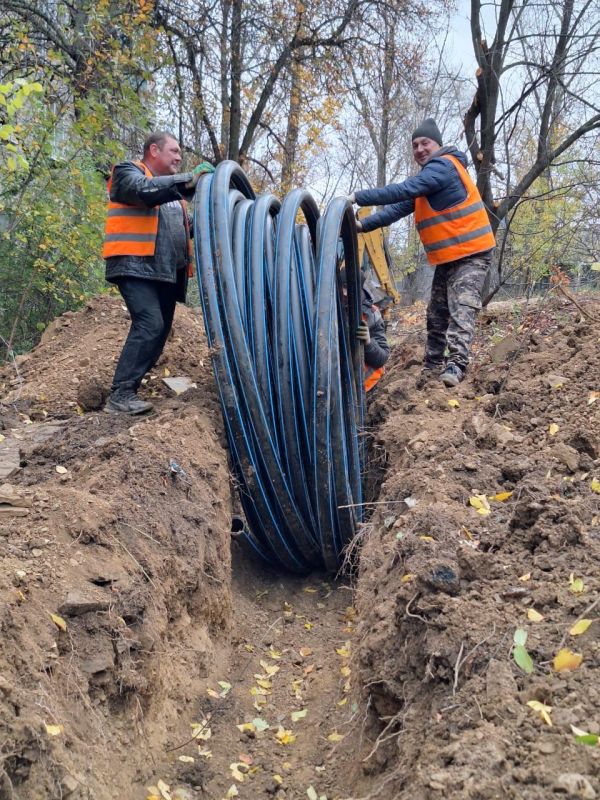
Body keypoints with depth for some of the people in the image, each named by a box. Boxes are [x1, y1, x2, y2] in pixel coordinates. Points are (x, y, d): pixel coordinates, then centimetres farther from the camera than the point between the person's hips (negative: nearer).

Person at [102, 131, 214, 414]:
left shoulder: (170, 187, 28)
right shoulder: (128, 172, 4)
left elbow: (183, 226, 31)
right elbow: (146, 190, -19)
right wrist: (189, 179, -25)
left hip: (167, 272, 9)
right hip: (137, 267, -9)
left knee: (160, 331, 4)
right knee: (150, 325, -22)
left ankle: (127, 391, 11)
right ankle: (120, 395, -21)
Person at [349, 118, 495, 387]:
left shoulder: (443, 166, -16)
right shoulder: (427, 177, 15)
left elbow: (403, 191, -26)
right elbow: (399, 208, 7)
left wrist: (357, 197, -26)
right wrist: (363, 224, -5)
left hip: (471, 253, -10)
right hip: (447, 258, 10)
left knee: (461, 309, -21)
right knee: (436, 314, 13)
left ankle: (456, 365, -29)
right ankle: (432, 365, 21)